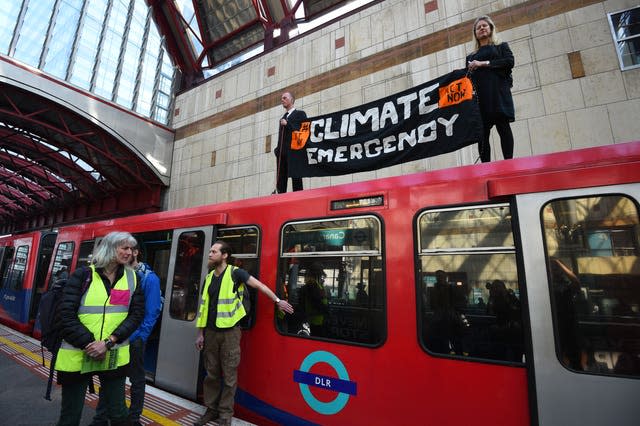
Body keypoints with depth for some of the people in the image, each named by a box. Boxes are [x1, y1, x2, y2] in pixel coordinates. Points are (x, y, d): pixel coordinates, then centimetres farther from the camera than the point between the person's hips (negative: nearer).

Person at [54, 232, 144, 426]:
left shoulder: (131, 278, 3)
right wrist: (89, 343, -15)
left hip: (114, 356, 2)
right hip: (78, 356, -2)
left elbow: (136, 314, -2)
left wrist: (108, 342, -13)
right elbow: (66, 315, -8)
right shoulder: (82, 275, -4)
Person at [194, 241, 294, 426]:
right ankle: (211, 409, 34)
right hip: (211, 332, 5)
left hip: (229, 332, -5)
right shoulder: (209, 277, 8)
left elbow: (259, 285, -15)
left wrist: (278, 301, -20)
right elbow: (203, 306, 12)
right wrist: (200, 333, 12)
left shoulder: (235, 273, -10)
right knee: (211, 373, 17)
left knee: (229, 375, 6)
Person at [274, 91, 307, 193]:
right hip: (282, 152, 6)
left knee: (296, 180, -9)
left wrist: (287, 124, -7)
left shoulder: (300, 113, 9)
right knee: (280, 182, 0)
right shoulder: (283, 118, 27)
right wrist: (277, 150, 8)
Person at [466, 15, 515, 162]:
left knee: (503, 126, -14)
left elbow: (510, 61, 1)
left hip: (497, 91, -2)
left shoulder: (501, 46, 20)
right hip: (479, 94, 2)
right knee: (482, 132, -8)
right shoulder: (471, 56, 27)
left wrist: (484, 64, -6)